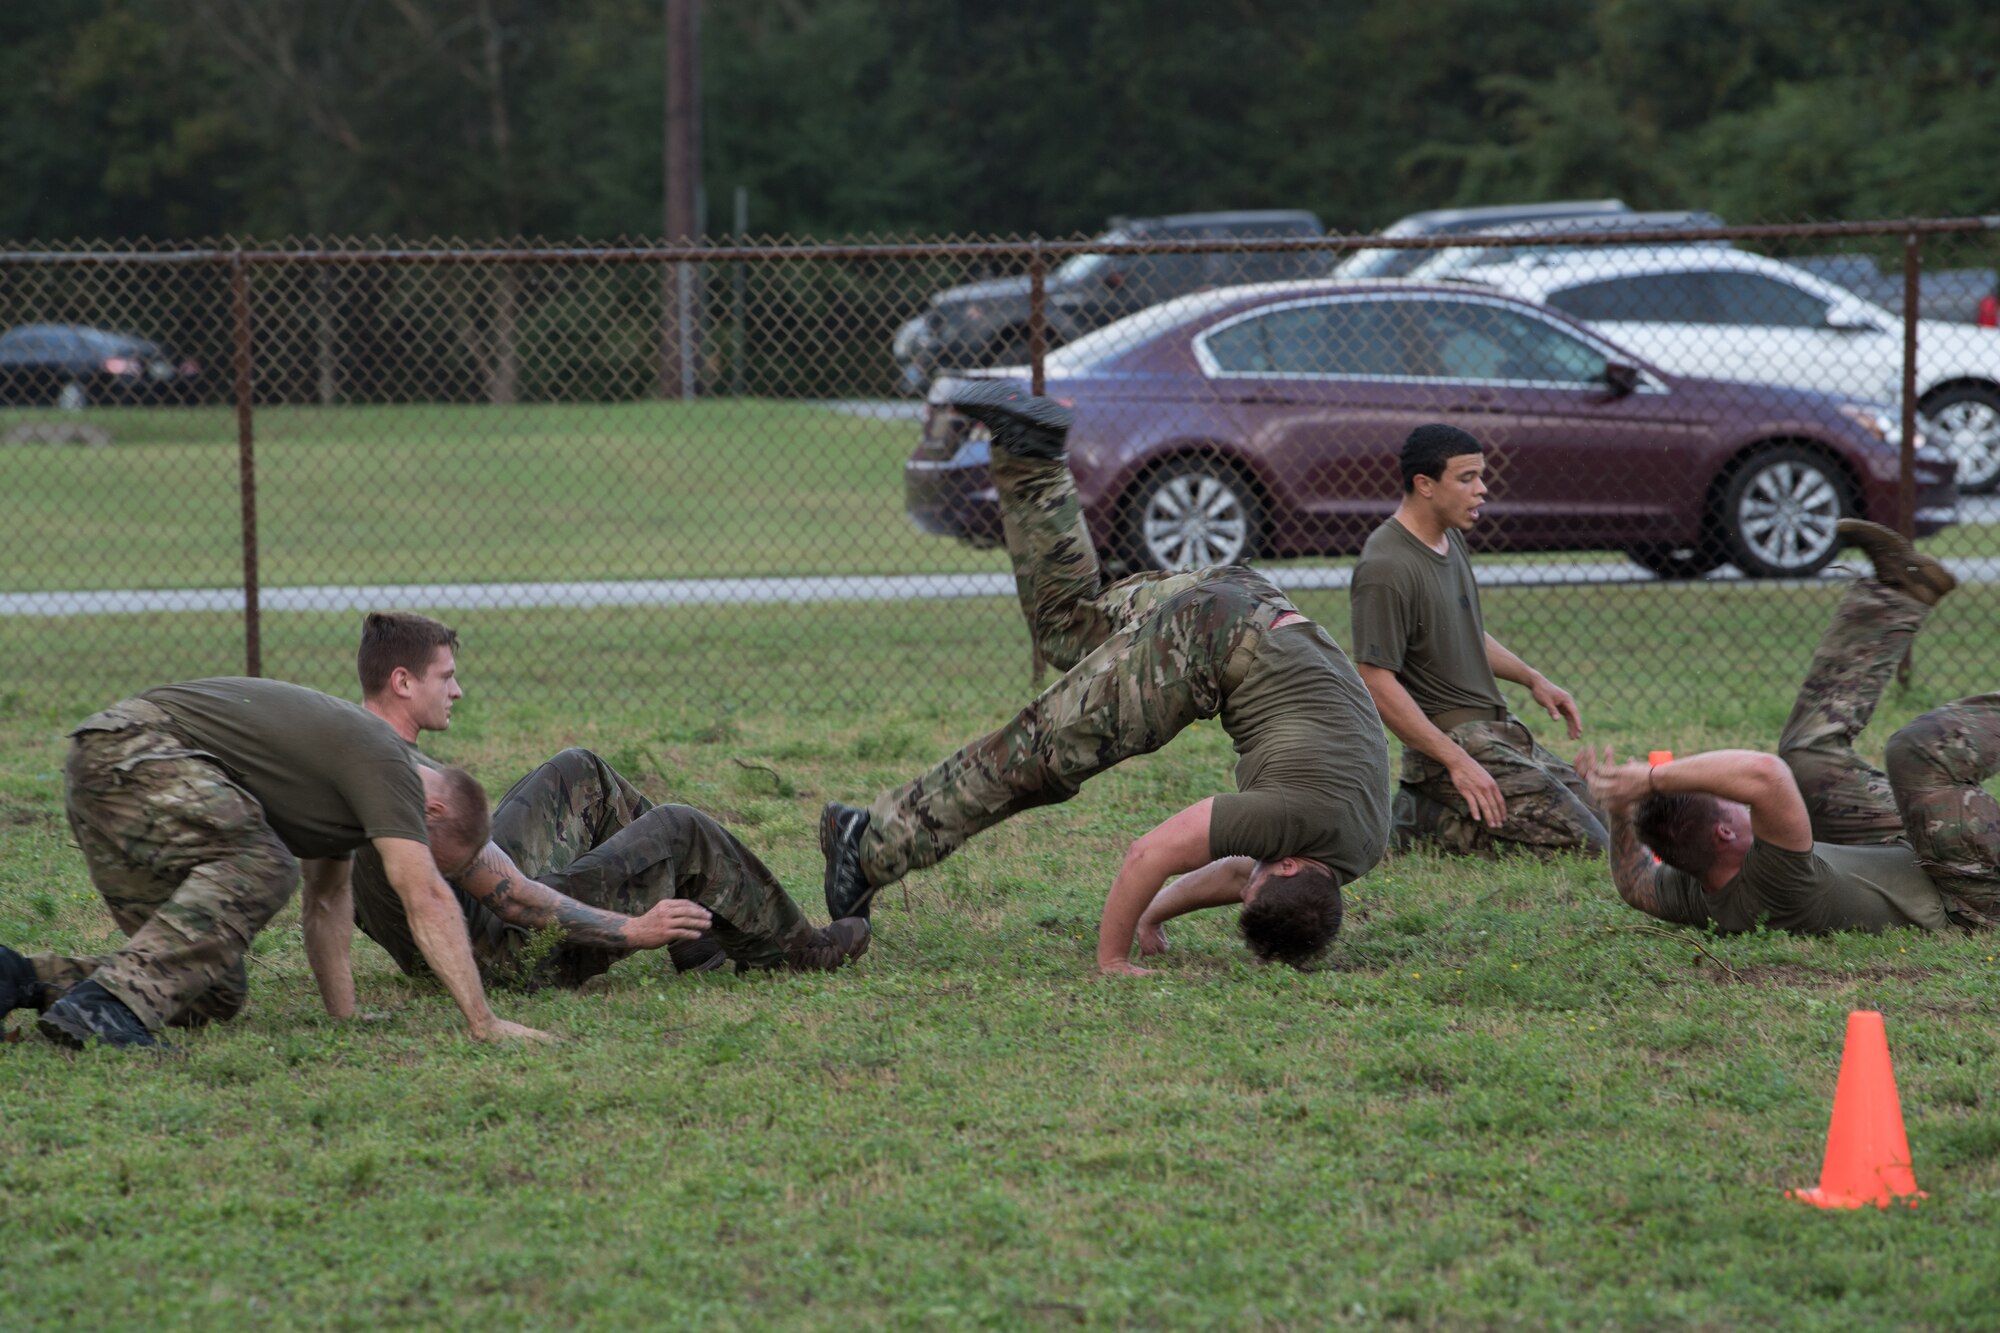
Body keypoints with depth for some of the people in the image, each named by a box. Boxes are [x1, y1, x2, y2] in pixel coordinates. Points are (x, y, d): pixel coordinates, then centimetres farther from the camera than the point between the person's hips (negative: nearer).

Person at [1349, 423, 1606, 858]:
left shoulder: (1450, 537, 11)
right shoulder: (1386, 569, -20)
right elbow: (1376, 680, -22)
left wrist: (1532, 678, 15)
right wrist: (1456, 760, -24)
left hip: (1501, 730, 10)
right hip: (1453, 737, -10)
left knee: (1602, 819, 12)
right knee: (1580, 844, -16)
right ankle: (1427, 821, -5)